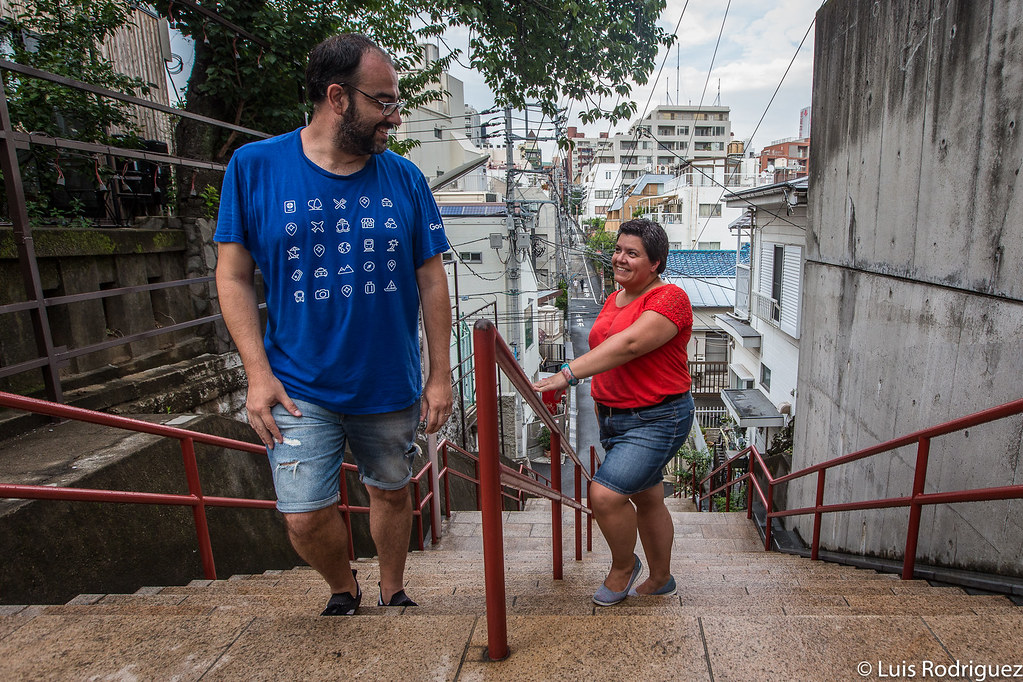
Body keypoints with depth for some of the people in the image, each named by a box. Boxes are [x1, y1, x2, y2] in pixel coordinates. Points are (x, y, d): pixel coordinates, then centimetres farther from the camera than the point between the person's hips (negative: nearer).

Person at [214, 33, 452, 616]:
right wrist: (259, 372, -10)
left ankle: (392, 594, 43)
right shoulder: (255, 167, -5)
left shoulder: (405, 178, -1)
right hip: (300, 388, -1)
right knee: (305, 517, -2)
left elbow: (432, 280, 2)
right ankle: (344, 590, 33)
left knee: (392, 492, 16)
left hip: (391, 386, 2)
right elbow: (234, 277, -2)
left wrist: (441, 375, 0)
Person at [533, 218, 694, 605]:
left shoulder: (669, 298, -16)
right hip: (615, 417, 8)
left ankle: (623, 565, 14)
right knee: (646, 499, 19)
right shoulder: (615, 299, 11)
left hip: (657, 419, -8)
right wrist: (601, 405, 18)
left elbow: (629, 344, -31)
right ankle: (660, 579, 38)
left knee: (605, 494, -16)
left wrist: (568, 374, -38)